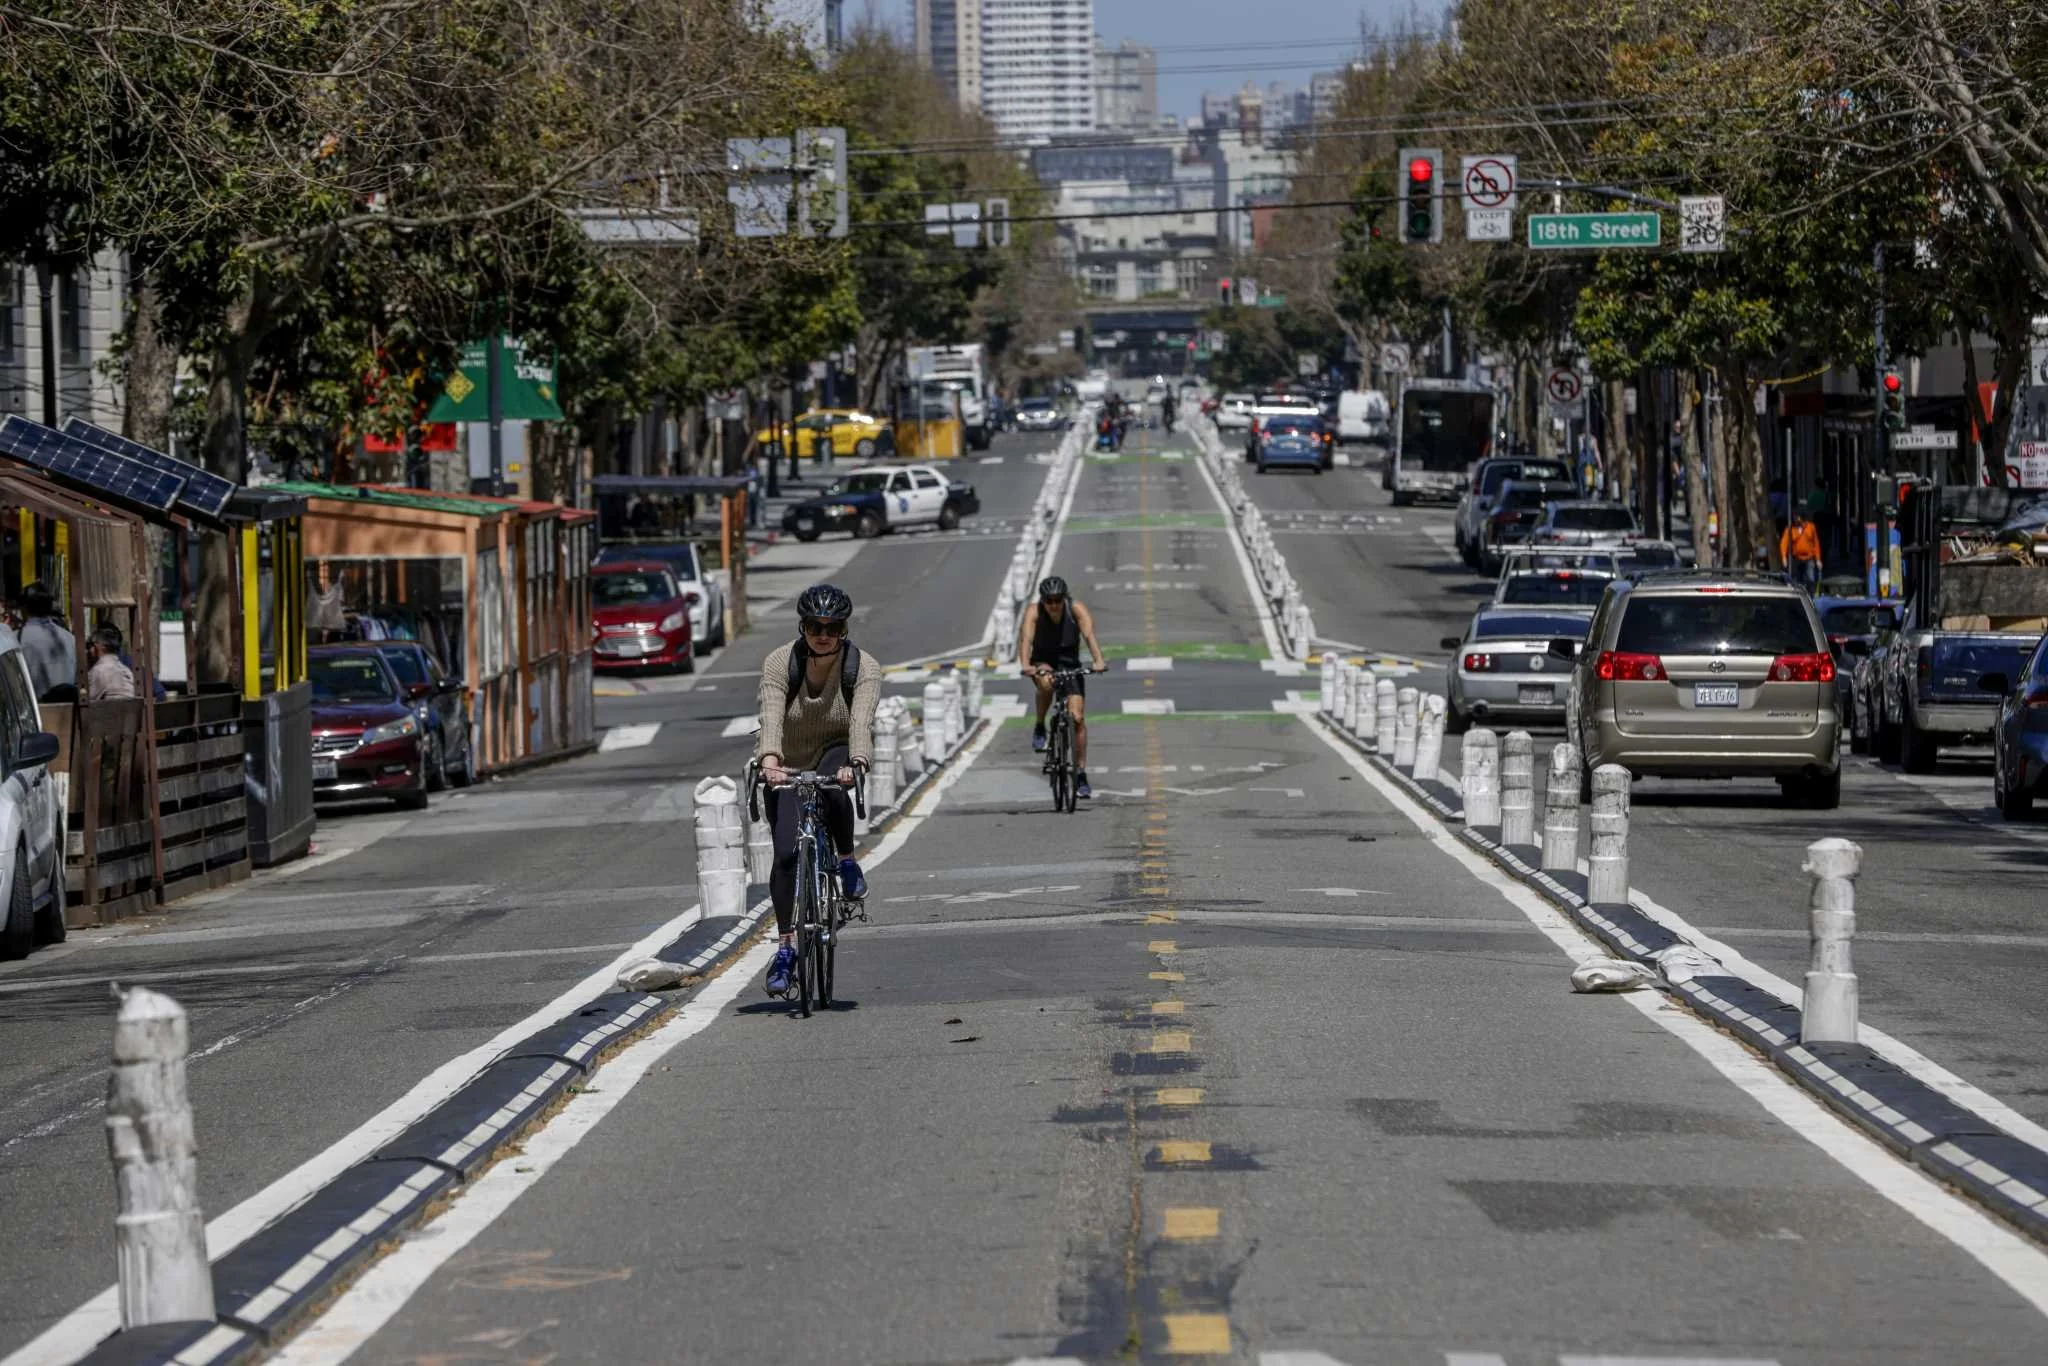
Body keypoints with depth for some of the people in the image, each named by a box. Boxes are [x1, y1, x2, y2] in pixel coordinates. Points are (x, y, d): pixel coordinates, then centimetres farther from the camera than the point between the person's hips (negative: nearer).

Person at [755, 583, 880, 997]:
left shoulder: (863, 669, -17)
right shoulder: (778, 663, -18)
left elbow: (861, 722, -33)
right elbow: (771, 717, -32)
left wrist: (856, 763, -52)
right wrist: (769, 761, -51)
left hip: (835, 753, -1)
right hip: (787, 764, 1)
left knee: (833, 788, -38)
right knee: (786, 853, -14)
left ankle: (847, 862, -14)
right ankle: (786, 947, -6)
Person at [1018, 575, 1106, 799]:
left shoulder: (1076, 610, -19)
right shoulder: (1034, 613, -19)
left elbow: (1089, 634, -33)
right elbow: (1026, 639, -33)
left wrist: (1098, 660, -51)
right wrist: (1026, 665, -52)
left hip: (1070, 663, 1)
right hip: (1043, 661, -1)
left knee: (1078, 717, -10)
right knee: (1046, 683, -37)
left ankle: (1081, 774, -1)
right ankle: (1040, 728, -12)